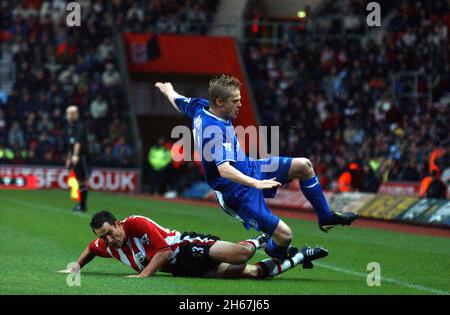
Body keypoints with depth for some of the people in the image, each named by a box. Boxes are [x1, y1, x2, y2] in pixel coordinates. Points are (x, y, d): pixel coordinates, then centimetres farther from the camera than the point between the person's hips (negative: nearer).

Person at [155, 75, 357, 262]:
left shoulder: (200, 107, -3)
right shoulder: (215, 130, -30)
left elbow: (176, 100, 20)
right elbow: (224, 170, -41)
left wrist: (168, 89, 42)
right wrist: (256, 183, -49)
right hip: (238, 193, -10)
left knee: (303, 166, 4)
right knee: (284, 236, -17)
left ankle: (325, 217, 20)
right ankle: (274, 253, 21)